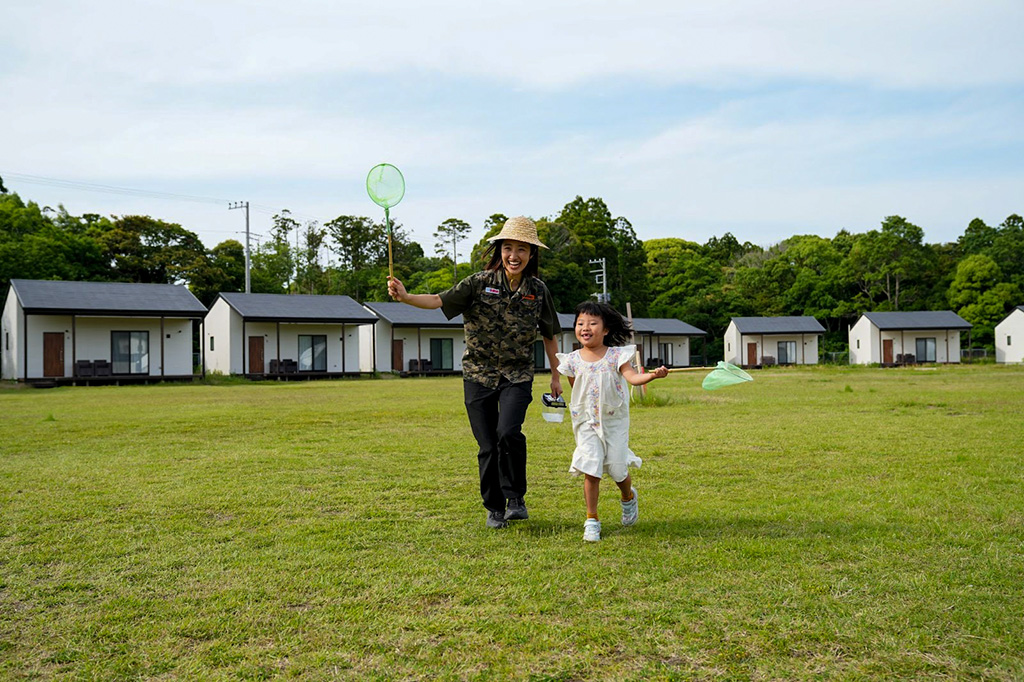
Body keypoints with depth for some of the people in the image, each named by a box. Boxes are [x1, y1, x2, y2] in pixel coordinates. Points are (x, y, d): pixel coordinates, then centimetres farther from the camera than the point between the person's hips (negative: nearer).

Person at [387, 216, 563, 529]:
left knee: (508, 432, -21)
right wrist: (405, 297, -33)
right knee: (487, 446, 1)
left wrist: (556, 376, 15)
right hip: (479, 375, 0)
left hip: (518, 376, 0)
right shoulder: (481, 282, -6)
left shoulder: (538, 290, 1)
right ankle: (494, 507, 22)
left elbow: (549, 335, 14)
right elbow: (439, 300, -15)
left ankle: (516, 498, 2)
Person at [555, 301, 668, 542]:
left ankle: (628, 498, 38)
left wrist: (653, 375, -35)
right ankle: (592, 520, 6)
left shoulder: (616, 355, -6)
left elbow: (633, 377, -19)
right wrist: (579, 411, 9)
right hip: (587, 423, 1)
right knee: (591, 472, -7)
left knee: (617, 469, 3)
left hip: (615, 422, -1)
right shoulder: (573, 360, 0)